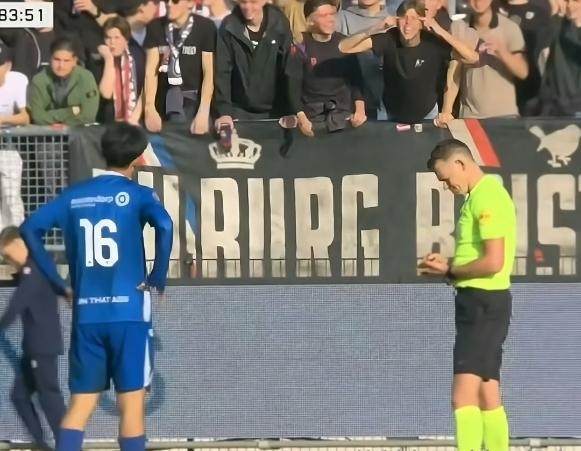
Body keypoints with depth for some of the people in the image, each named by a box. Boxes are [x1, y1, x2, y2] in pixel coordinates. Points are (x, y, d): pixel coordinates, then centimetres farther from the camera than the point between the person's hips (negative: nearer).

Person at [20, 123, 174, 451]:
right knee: (132, 402, 1)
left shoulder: (74, 195, 10)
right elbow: (165, 226, -22)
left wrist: (58, 280, 7)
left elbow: (30, 228, 4)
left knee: (81, 404, 9)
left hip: (86, 314, 4)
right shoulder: (138, 195, -2)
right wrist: (158, 277, -10)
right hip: (129, 312, -4)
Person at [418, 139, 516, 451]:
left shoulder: (487, 199, -15)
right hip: (481, 302, 11)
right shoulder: (480, 196, 16)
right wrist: (448, 264, 9)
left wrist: (449, 271, -9)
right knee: (487, 396, 12)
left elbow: (493, 262, -22)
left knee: (463, 395, -16)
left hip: (483, 303, -11)